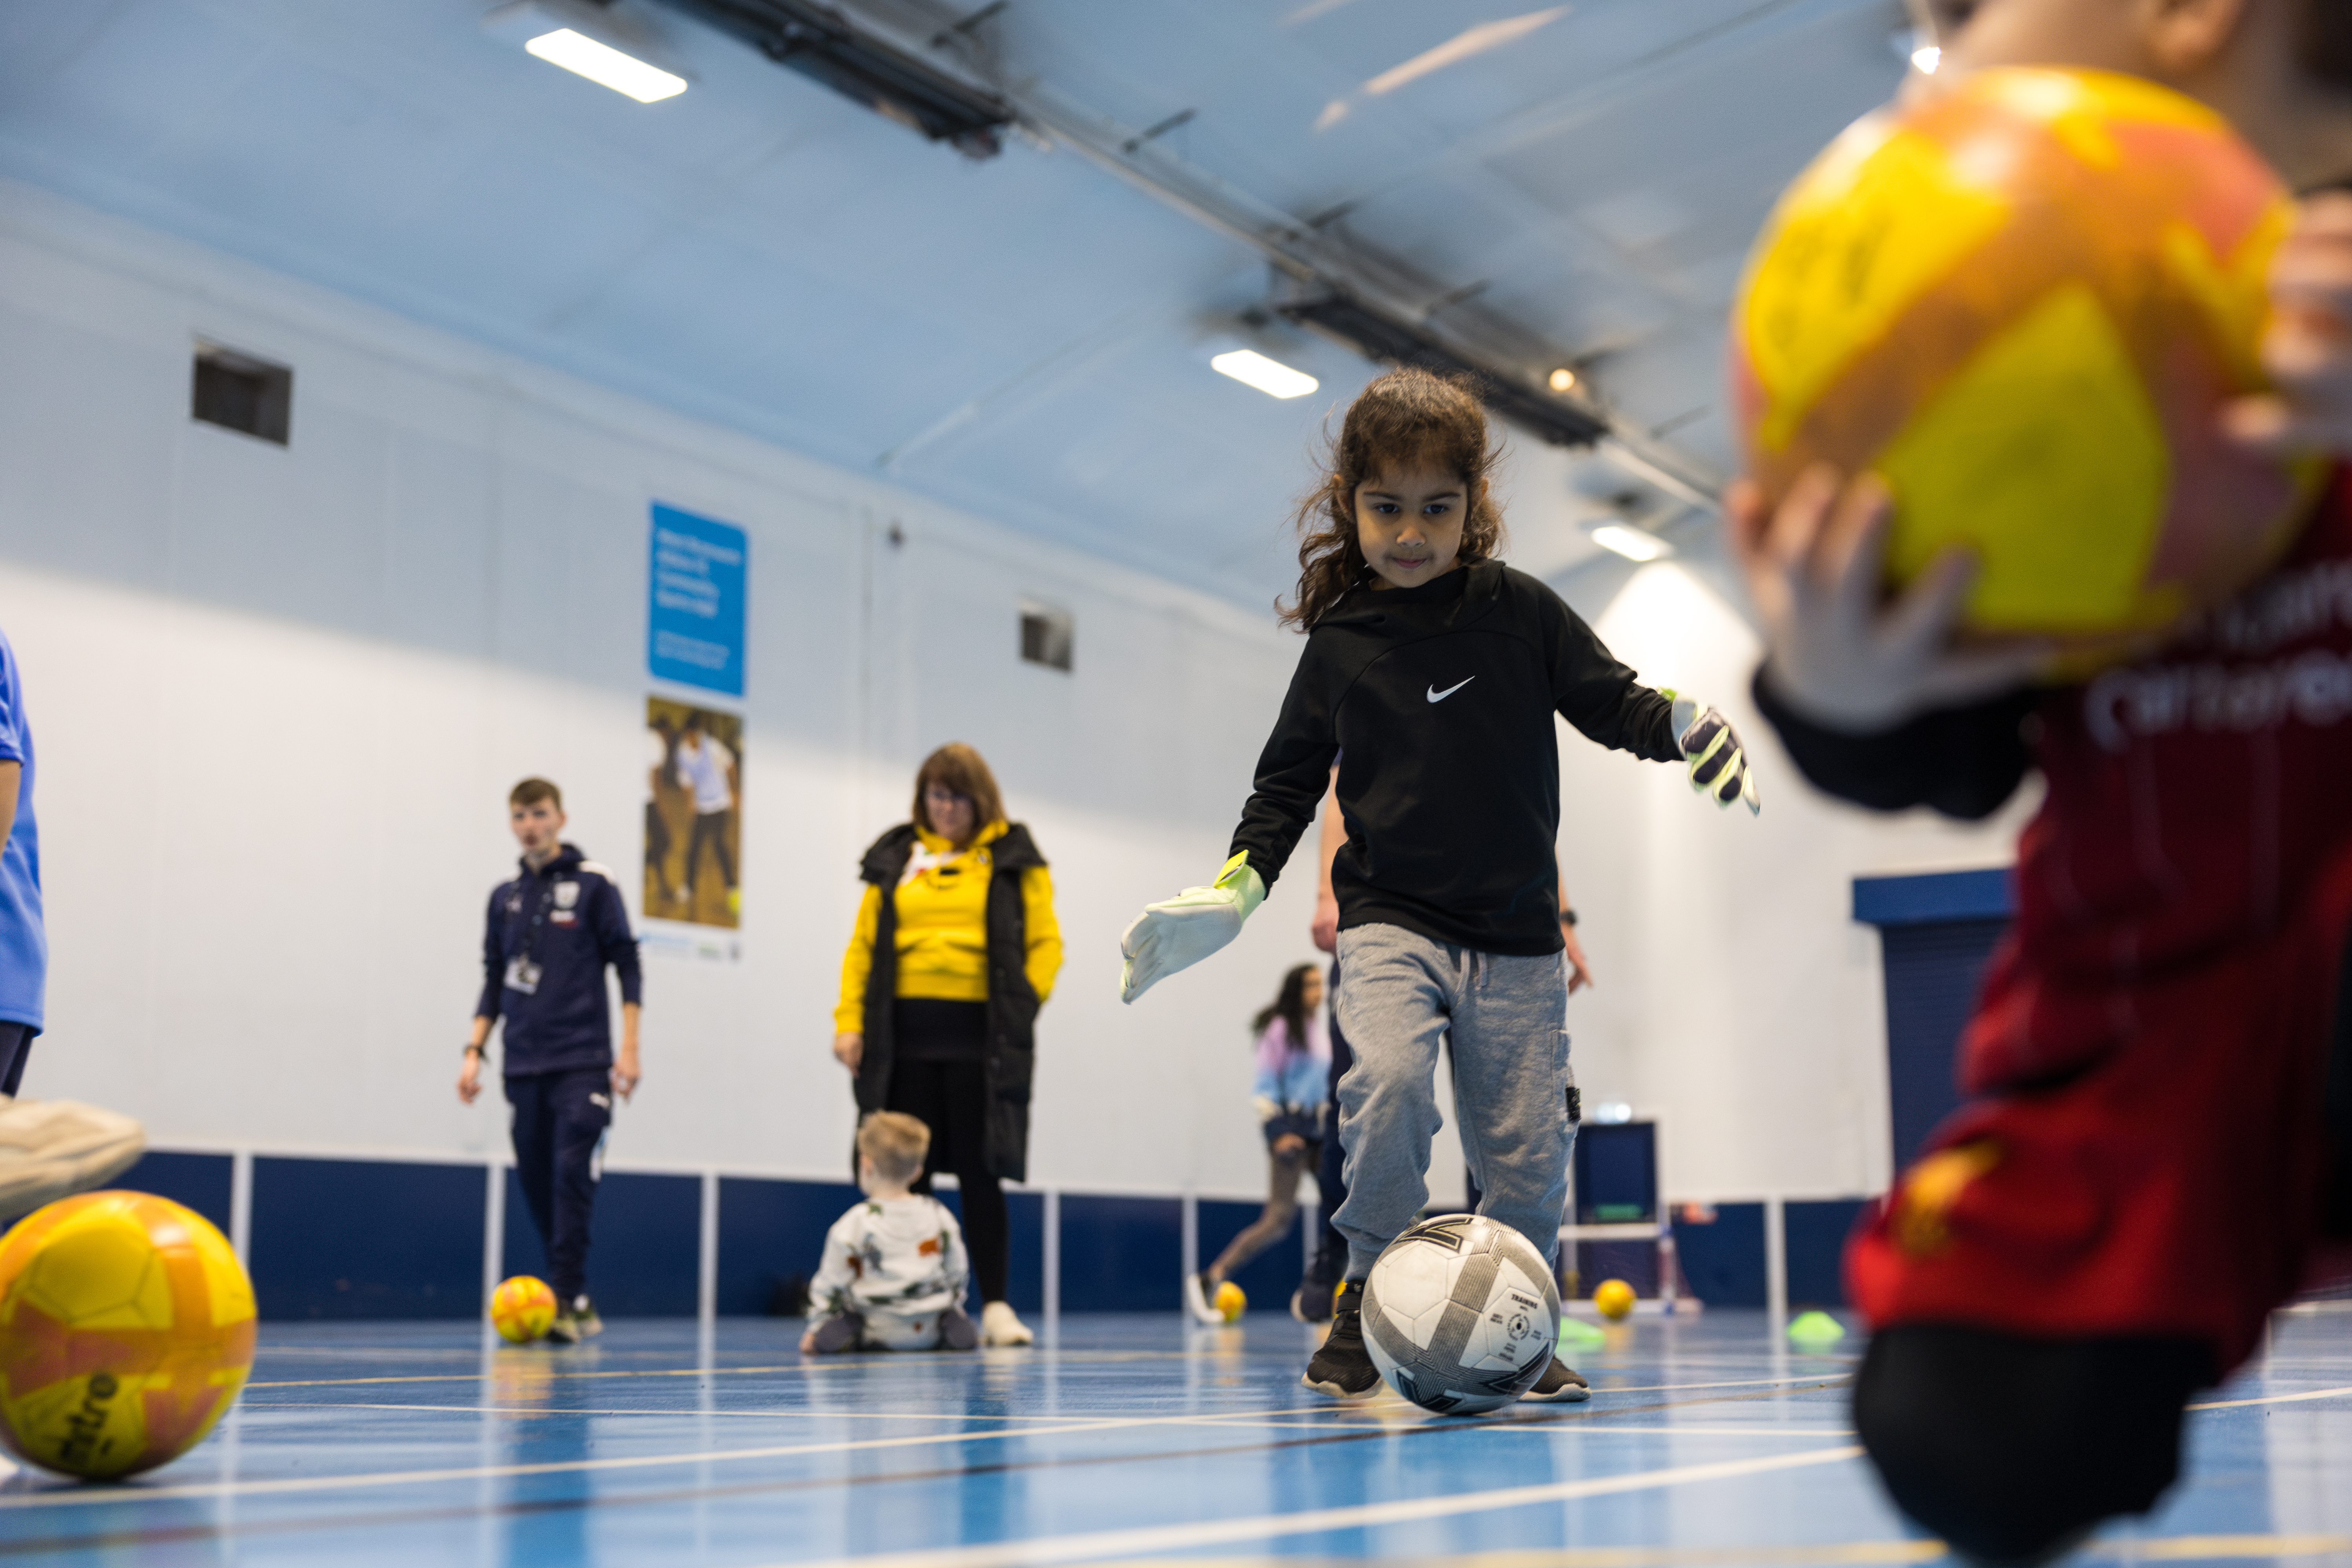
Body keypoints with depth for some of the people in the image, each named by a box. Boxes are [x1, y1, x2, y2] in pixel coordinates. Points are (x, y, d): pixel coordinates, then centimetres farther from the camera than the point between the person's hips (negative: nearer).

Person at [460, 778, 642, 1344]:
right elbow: (494, 983, 19)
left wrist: (629, 1048, -6)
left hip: (582, 1062, -5)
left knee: (573, 1171, -16)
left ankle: (566, 1300, -15)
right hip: (524, 1065, 5)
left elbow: (627, 965, 0)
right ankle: (580, 1305, 13)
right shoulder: (505, 897, 14)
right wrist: (474, 1052, 9)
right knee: (536, 1179, 4)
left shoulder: (593, 884, 2)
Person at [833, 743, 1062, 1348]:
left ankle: (995, 1305, 5)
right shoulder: (894, 860, 13)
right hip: (905, 1037, 2)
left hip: (979, 1036, -2)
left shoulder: (1013, 859, 7)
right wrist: (848, 1021, -1)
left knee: (979, 1172, -1)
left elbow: (1045, 944, 2)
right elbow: (863, 946, 9)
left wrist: (1019, 1011, -10)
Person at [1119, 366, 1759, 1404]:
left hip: (1516, 936, 1)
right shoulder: (1339, 646, 4)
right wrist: (1233, 890, -1)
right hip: (1391, 919, -1)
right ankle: (1368, 1296, -9)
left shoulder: (1519, 610, 2)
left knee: (1526, 1151, 1)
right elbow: (1289, 778, 10)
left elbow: (1609, 699, 6)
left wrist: (1685, 725, -16)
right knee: (1387, 1082, -27)